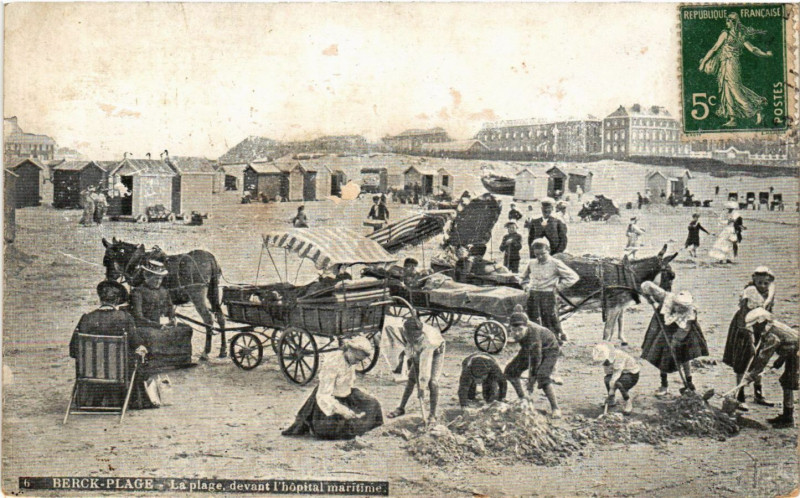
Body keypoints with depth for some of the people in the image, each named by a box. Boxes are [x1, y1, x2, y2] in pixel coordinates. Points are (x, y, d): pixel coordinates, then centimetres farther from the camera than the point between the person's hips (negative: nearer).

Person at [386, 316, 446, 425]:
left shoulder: (427, 340, -45)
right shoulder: (405, 326, -30)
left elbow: (425, 366, -42)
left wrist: (422, 388, -40)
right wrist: (409, 357, 2)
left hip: (435, 352, -6)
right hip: (419, 352, 6)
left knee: (432, 382, -17)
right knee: (411, 379, 3)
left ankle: (432, 416, -9)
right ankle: (401, 408, 15)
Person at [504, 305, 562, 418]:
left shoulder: (533, 338, -42)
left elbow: (535, 364, -38)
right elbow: (518, 308, -2)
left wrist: (530, 391, -35)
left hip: (549, 350, -7)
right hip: (529, 349, 7)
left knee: (542, 377, -29)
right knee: (511, 371, 0)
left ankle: (555, 408, -17)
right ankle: (521, 398, 19)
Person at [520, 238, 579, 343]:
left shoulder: (555, 264, -5)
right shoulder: (531, 263, 9)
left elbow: (573, 277, -6)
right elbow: (524, 278, 29)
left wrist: (558, 287, -7)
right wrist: (527, 287, 12)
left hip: (548, 296, -5)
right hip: (533, 295, 5)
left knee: (551, 322, -2)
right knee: (533, 322, 7)